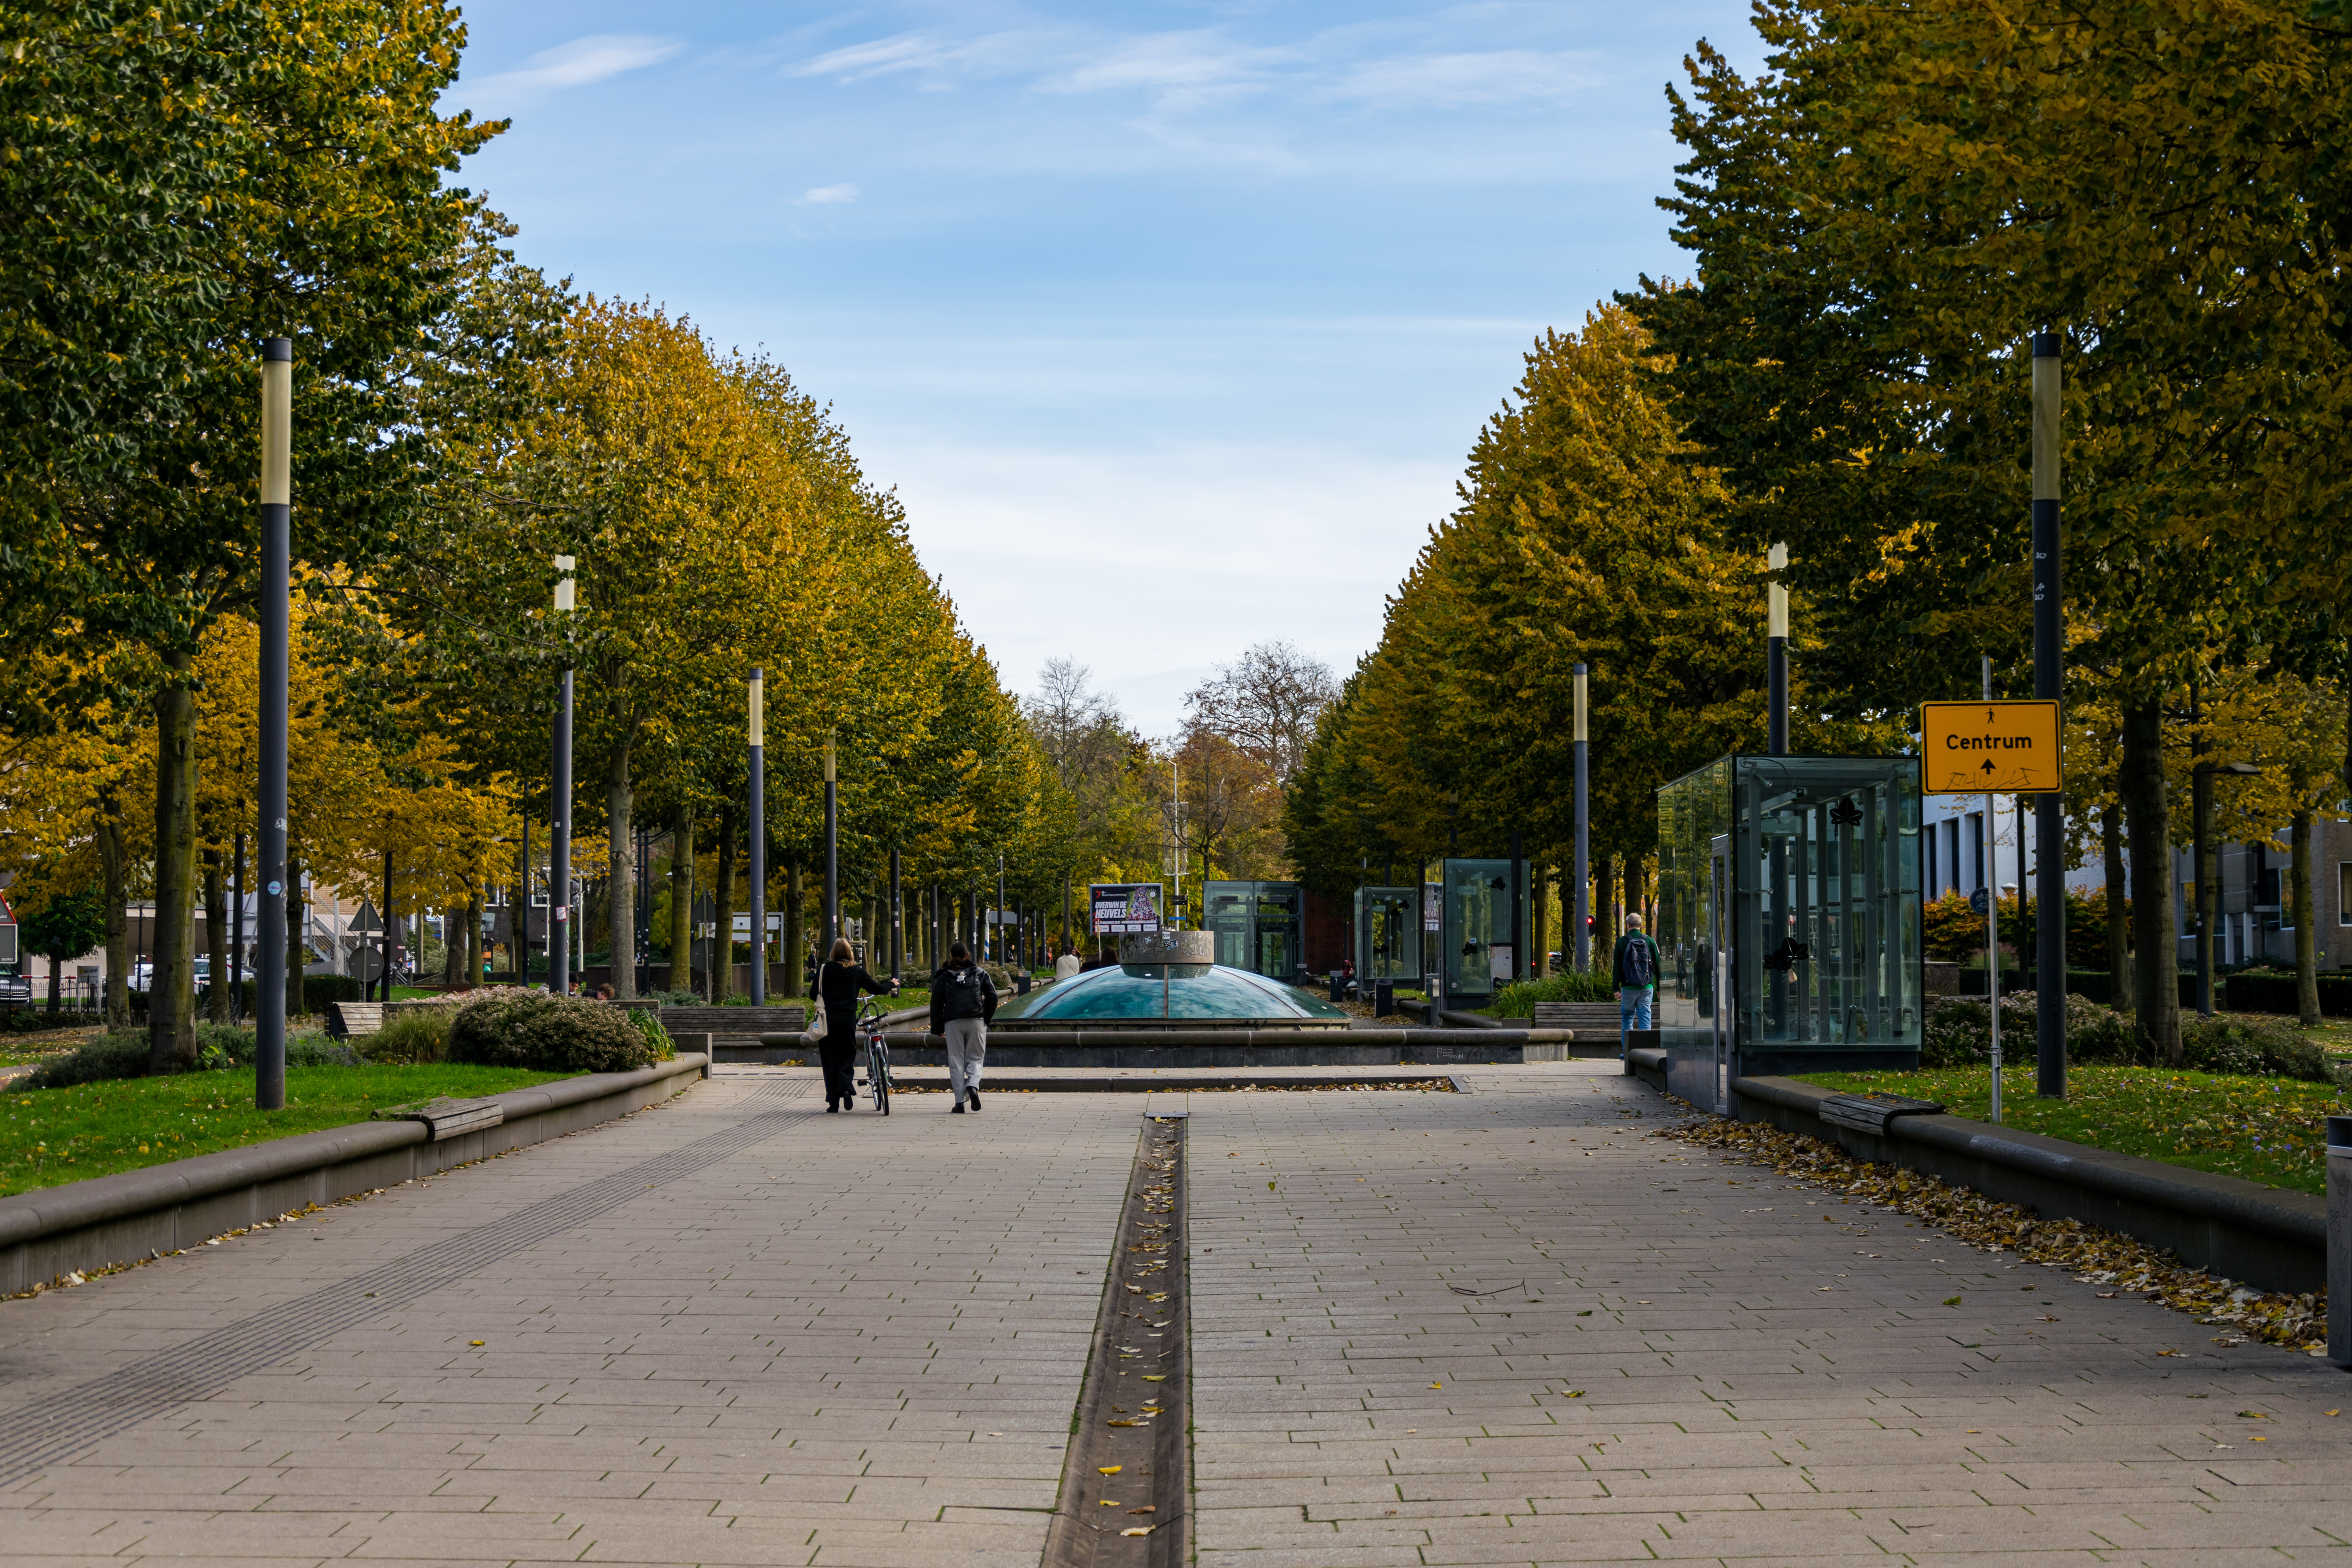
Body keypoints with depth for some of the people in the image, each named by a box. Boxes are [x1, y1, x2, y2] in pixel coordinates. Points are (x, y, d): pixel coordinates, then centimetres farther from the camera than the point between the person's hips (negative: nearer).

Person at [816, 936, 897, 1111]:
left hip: (828, 1018, -1)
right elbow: (876, 988, 12)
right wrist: (891, 985, 31)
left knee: (830, 1059, 4)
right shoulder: (857, 971, 3)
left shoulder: (824, 969, -1)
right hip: (848, 1018, 1)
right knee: (847, 1056, 12)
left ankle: (833, 1102, 3)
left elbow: (815, 993, 1)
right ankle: (846, 1087, -15)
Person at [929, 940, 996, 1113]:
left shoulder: (944, 977, 5)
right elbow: (992, 997, 2)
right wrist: (986, 1018, 12)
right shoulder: (980, 973, 7)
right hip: (976, 1022, 0)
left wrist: (937, 1027, 9)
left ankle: (959, 1102, -1)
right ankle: (973, 1086, -19)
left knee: (956, 1061, 4)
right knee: (975, 1058, 10)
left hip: (953, 1023, 0)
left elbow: (936, 1003, 4)